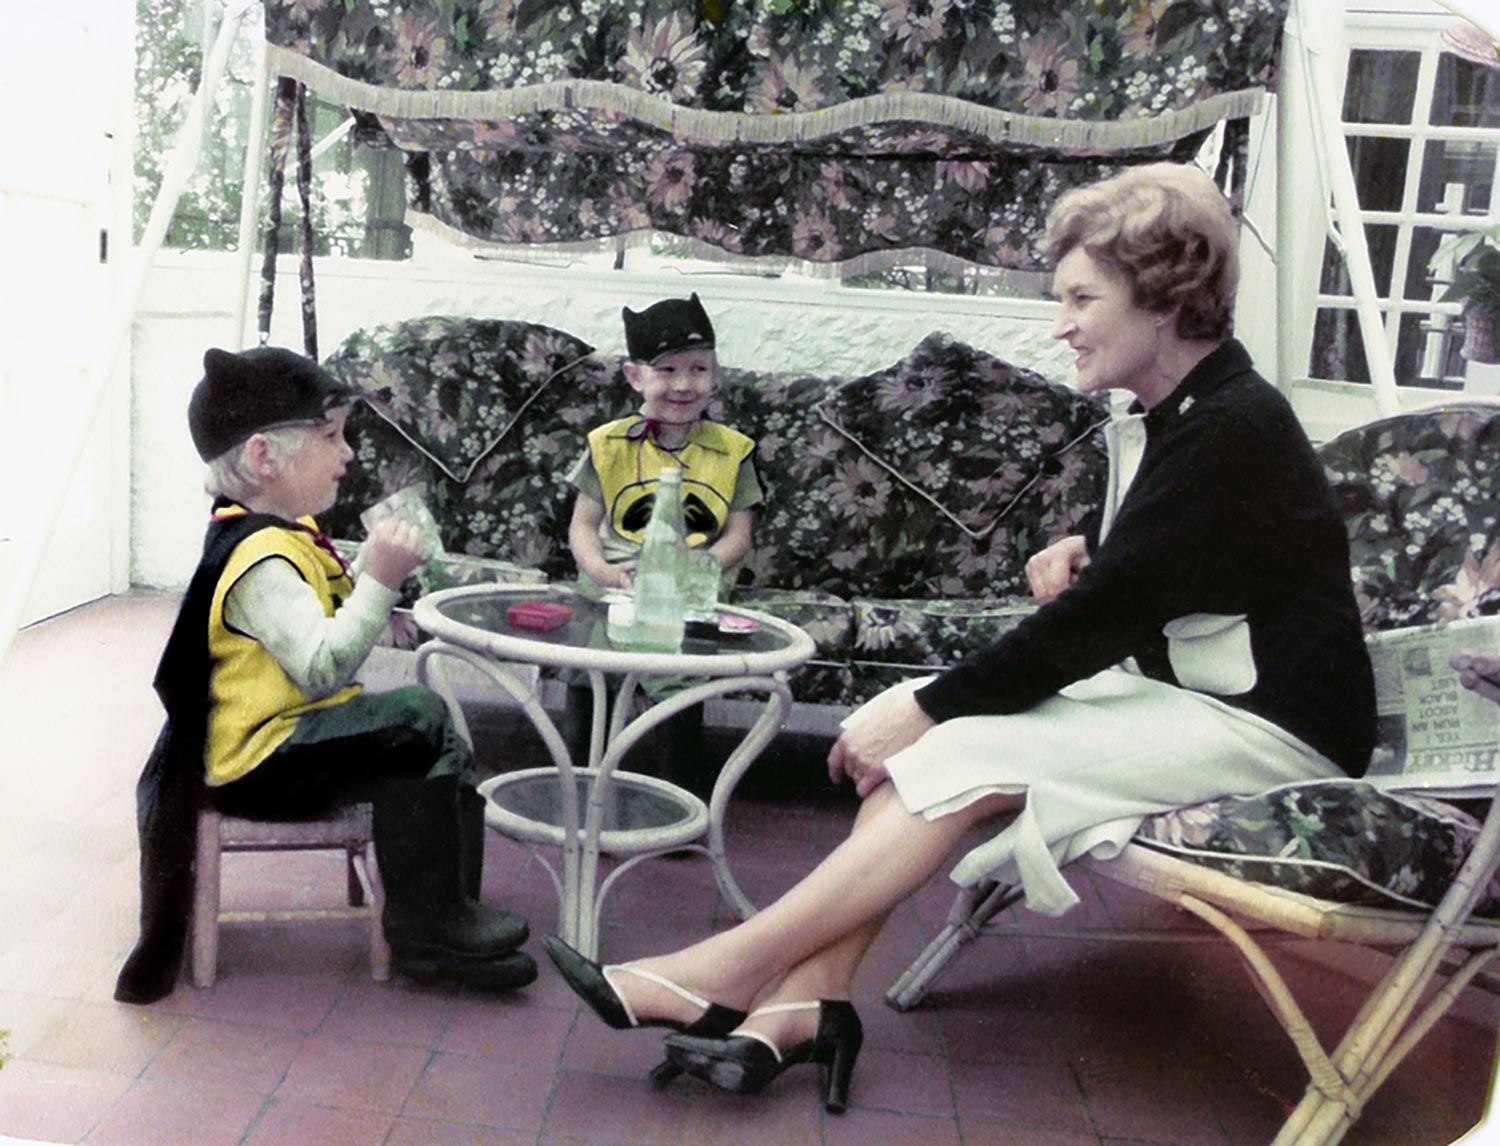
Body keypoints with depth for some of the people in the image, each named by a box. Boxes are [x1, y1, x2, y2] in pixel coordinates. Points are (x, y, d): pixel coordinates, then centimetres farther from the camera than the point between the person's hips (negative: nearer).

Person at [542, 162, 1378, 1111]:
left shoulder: (1232, 430, -19)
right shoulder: (1167, 416, 10)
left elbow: (1098, 616, -23)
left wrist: (925, 709, -20)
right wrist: (1085, 547, 3)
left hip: (1269, 727, -9)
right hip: (1181, 687, 9)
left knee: (958, 755, -25)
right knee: (921, 735, -11)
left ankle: (730, 971, -19)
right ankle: (807, 998, -18)